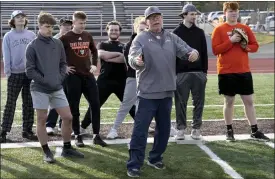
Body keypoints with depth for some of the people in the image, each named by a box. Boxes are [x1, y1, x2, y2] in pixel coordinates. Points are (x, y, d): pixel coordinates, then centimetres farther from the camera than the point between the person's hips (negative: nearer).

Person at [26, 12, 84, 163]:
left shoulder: (58, 44, 7)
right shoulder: (33, 46, -7)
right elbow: (30, 71, -8)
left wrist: (60, 78, -2)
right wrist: (45, 81, -13)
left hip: (57, 88, 5)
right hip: (40, 89, -5)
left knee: (68, 117, 4)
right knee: (42, 120, 3)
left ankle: (67, 149, 19)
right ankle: (47, 152, 14)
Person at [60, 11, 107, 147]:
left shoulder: (88, 36, 8)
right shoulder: (66, 38, -6)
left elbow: (94, 50, 24)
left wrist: (94, 64, 12)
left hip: (88, 74, 4)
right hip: (73, 76, -4)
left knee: (95, 104, 0)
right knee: (74, 107, 2)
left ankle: (96, 136, 7)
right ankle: (77, 136, 13)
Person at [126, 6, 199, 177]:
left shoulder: (172, 38, 9)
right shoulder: (141, 39, -5)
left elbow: (186, 51, 3)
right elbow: (132, 58, -18)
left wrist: (193, 53, -21)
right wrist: (137, 61, -42)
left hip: (166, 92, 5)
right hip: (147, 93, -5)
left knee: (164, 129, 14)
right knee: (140, 130, -6)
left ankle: (155, 158, 30)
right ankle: (134, 164, -1)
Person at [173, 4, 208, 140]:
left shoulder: (200, 32, 9)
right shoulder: (176, 33, 1)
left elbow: (204, 53, 10)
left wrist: (205, 71, 5)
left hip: (199, 72, 3)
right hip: (181, 73, -2)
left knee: (199, 102, 4)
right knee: (181, 103, 1)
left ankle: (196, 128, 13)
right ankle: (181, 129, 10)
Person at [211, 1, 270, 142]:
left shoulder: (245, 28, 9)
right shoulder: (219, 30, -2)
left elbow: (255, 46, 10)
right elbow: (215, 50, -10)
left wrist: (246, 46, -11)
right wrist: (231, 41, -18)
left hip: (244, 71, 3)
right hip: (226, 72, -3)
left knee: (249, 101, 6)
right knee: (229, 101, 4)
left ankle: (255, 131, 12)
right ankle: (229, 131, 15)